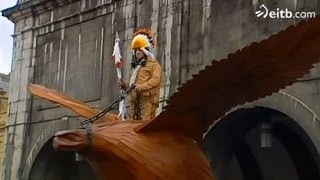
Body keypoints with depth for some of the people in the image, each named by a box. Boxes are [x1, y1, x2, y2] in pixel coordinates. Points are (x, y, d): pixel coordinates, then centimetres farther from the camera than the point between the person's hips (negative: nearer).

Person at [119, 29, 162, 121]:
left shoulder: (153, 64, 2)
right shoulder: (135, 66, 28)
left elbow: (156, 79, -12)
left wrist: (141, 86, -22)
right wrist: (125, 85, 11)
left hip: (147, 98, -8)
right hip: (134, 100, 8)